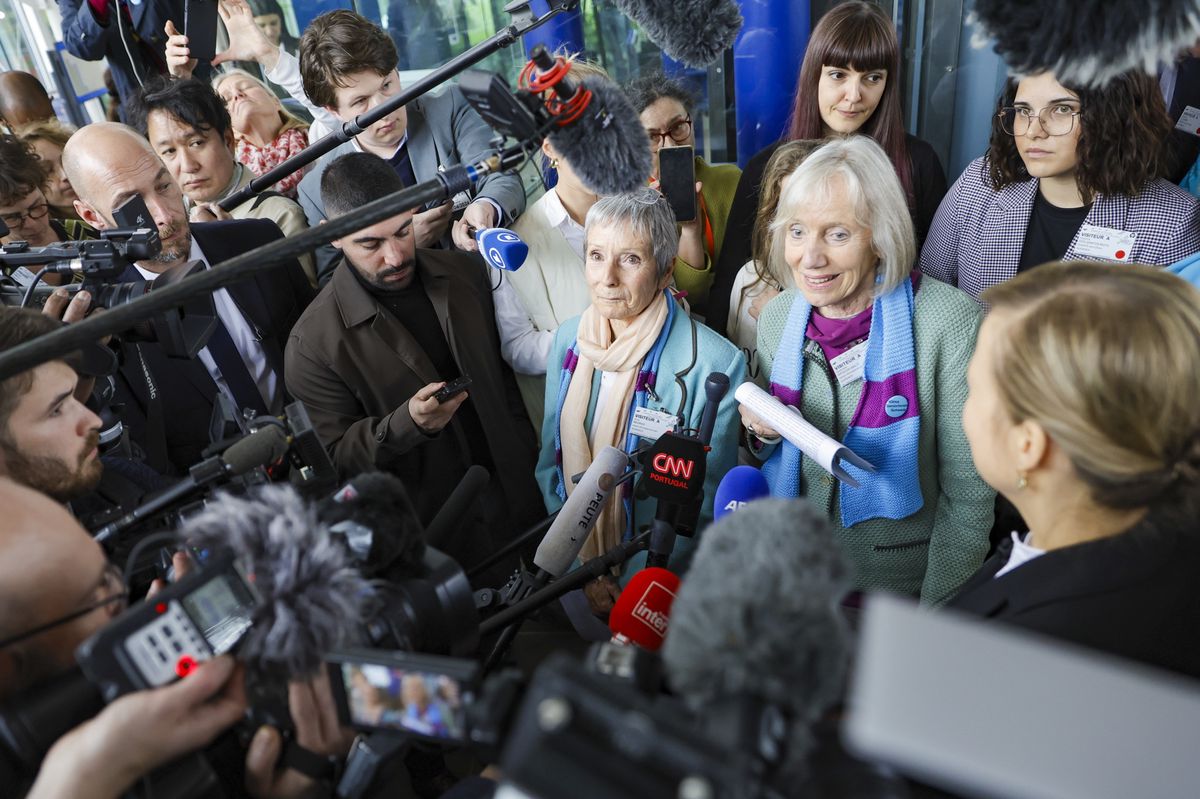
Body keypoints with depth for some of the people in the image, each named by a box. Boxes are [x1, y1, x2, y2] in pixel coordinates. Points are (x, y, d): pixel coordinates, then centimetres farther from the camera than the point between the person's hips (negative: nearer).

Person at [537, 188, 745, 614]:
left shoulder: (714, 363, -20)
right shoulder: (568, 339, -3)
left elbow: (707, 498, -13)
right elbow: (551, 463, 4)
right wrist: (584, 565, -5)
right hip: (577, 566, 4)